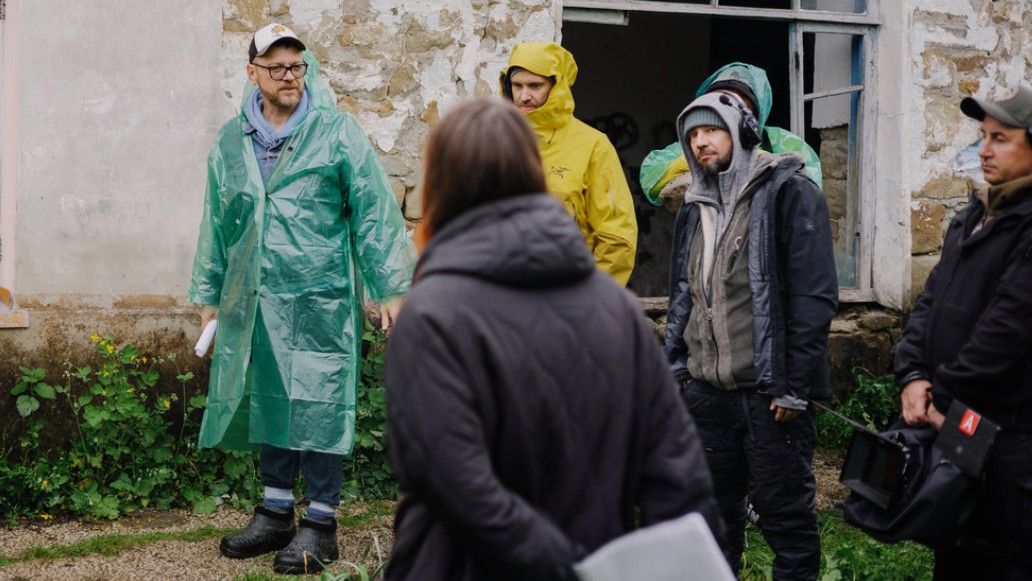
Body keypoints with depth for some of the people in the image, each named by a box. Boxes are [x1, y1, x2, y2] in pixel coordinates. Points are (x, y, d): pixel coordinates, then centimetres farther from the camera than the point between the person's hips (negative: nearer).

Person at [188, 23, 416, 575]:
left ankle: (320, 522, 10)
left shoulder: (337, 132, -1)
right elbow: (216, 225, 18)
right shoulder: (230, 142, 11)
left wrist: (391, 287, -7)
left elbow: (375, 212, -3)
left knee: (319, 404, -2)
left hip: (321, 297, -4)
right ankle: (276, 513, 24)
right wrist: (209, 296, 19)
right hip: (255, 300, 4)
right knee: (268, 400, 11)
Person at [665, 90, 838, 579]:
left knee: (785, 511, 3)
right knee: (714, 510, 14)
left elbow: (814, 295, -12)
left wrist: (794, 386, -15)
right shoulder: (694, 209, 15)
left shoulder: (789, 192, -6)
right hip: (706, 391, 6)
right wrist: (676, 369, 11)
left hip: (768, 391, -6)